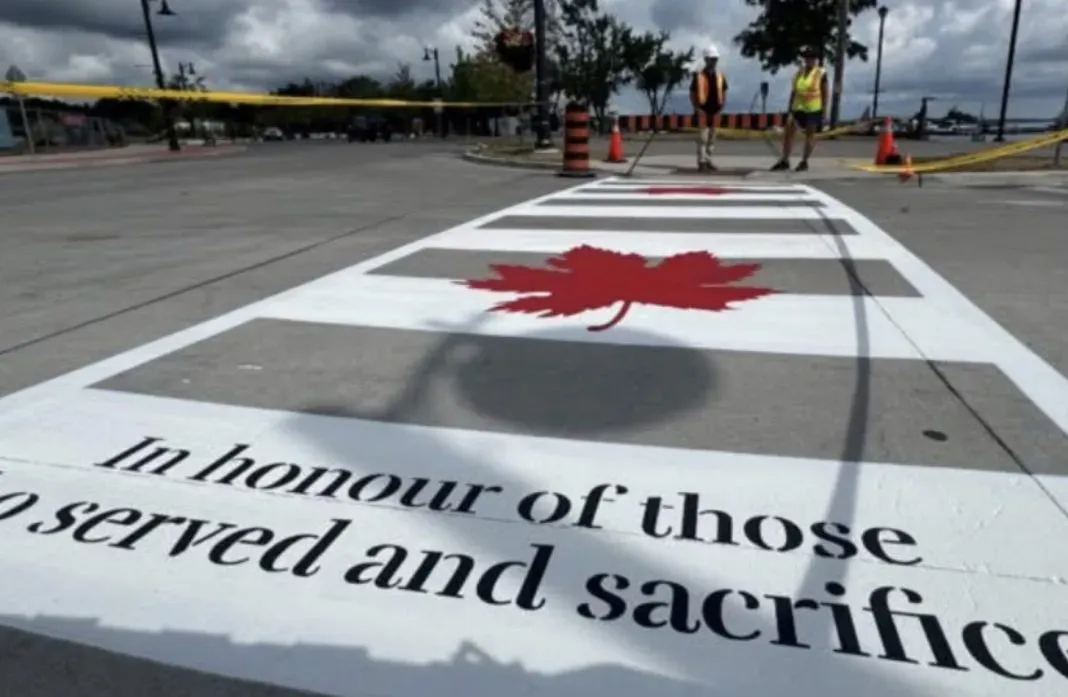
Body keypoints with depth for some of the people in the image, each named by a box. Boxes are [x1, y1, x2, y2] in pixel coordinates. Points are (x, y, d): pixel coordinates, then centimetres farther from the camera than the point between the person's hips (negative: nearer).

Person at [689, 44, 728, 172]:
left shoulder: (720, 76, 11)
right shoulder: (698, 75, -3)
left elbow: (724, 92, 17)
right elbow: (692, 93, -1)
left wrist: (722, 106, 3)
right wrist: (696, 108, -10)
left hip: (715, 111, 5)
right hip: (703, 110, -5)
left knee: (712, 138, 9)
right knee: (702, 137, -9)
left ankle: (708, 161, 18)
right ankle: (701, 162, -6)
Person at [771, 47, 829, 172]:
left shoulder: (821, 73, -3)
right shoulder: (800, 72, 10)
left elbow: (825, 93, -3)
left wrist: (824, 110, -8)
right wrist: (790, 107, 9)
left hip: (813, 108, -5)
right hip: (798, 107, 5)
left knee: (810, 135, 3)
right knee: (788, 132, -4)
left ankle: (804, 162, 8)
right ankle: (785, 161, 0)